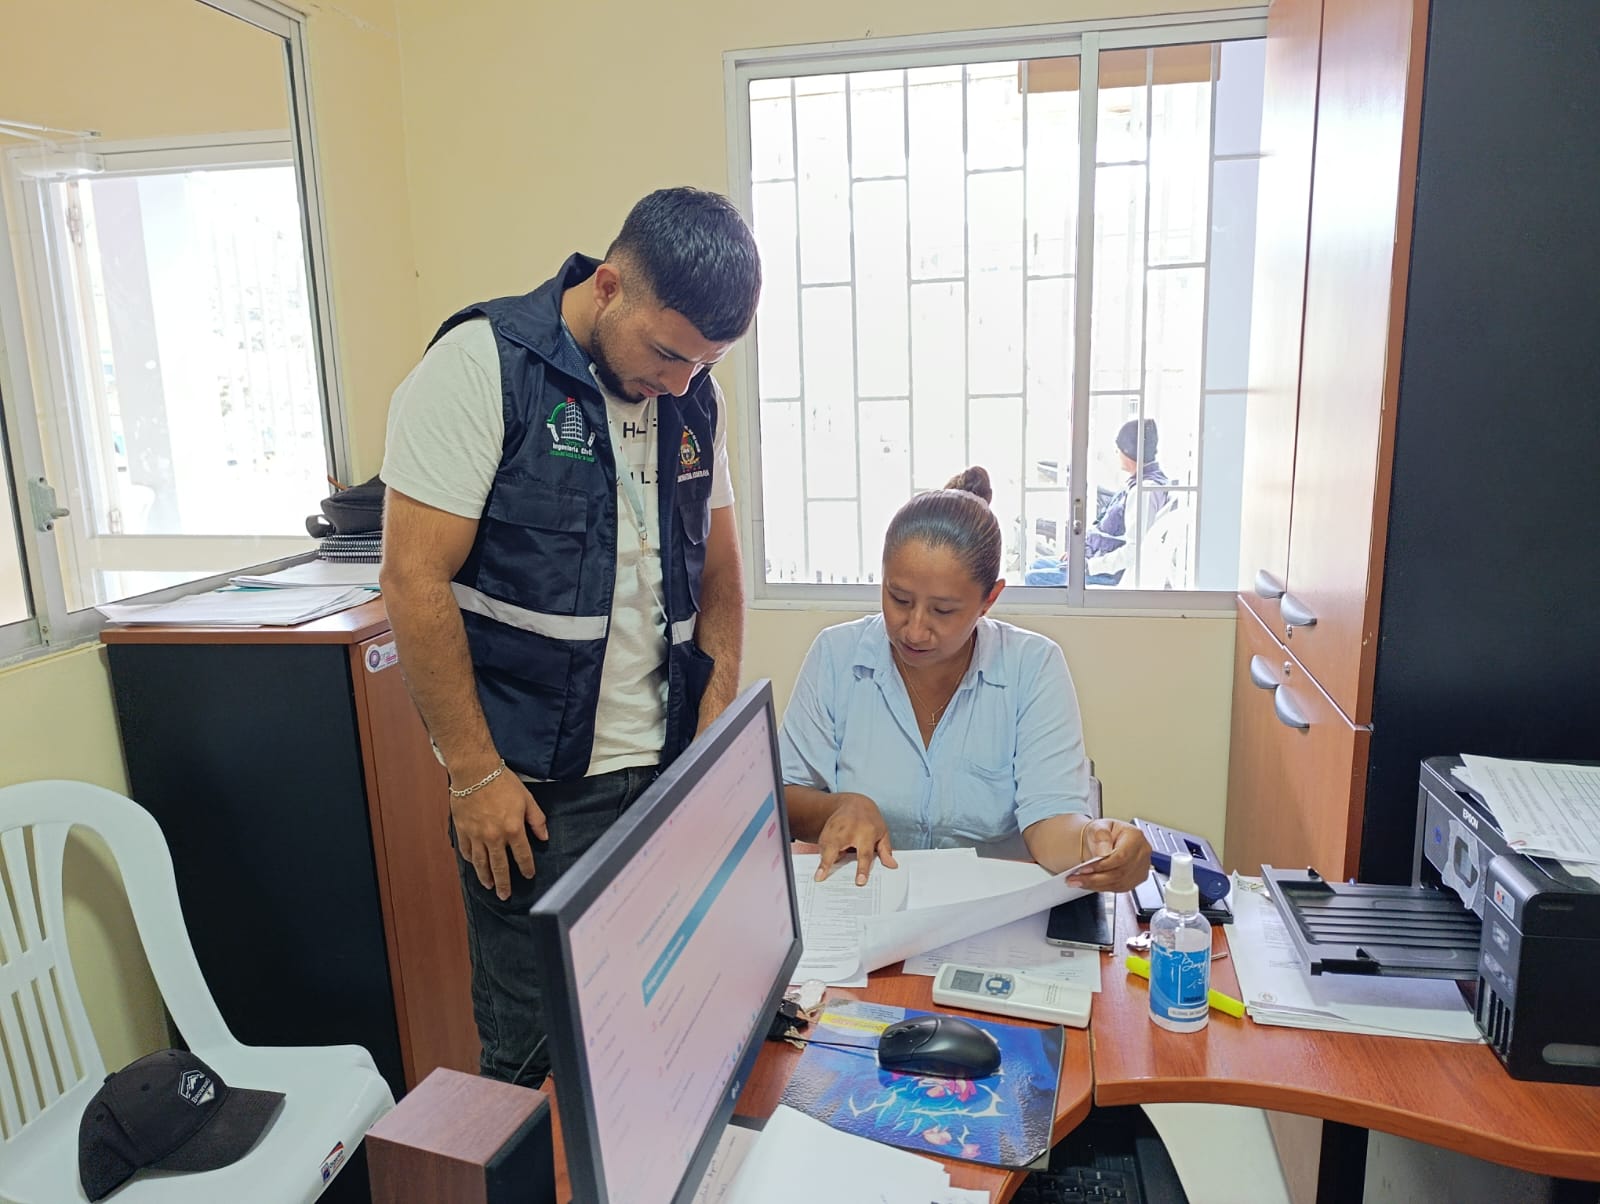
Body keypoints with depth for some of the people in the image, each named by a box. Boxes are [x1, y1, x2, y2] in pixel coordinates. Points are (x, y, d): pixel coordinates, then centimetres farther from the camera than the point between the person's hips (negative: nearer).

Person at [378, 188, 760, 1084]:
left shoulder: (695, 396, 6)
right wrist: (476, 775, -11)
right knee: (541, 1050, 6)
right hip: (533, 787, -5)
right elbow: (415, 580, -13)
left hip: (665, 773, 5)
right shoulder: (483, 366, -11)